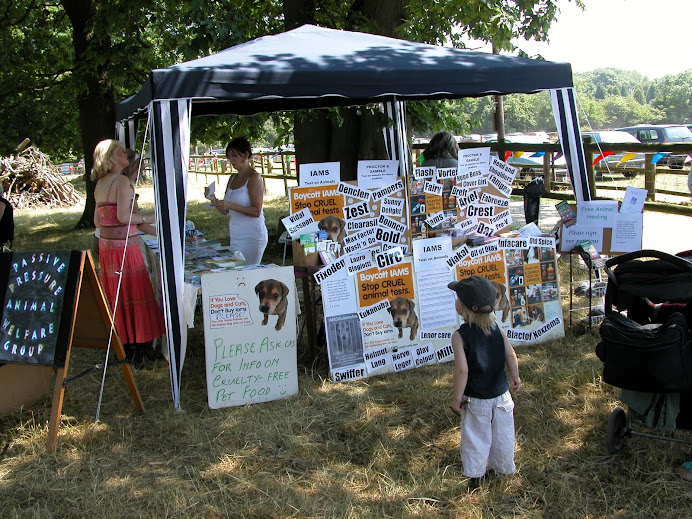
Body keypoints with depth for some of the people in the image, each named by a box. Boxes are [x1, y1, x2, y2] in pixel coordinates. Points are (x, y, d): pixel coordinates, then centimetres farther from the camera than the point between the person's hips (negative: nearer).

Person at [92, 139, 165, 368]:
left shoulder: (100, 184, 12)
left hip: (105, 245, 8)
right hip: (125, 246, -8)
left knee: (116, 298, 14)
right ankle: (137, 355, 2)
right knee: (134, 296, -2)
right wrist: (147, 218, -5)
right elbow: (123, 216, -20)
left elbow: (98, 221, 15)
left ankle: (122, 348, 22)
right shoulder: (121, 181, -13)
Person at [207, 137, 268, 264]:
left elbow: (256, 212, -17)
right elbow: (225, 211, 16)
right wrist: (214, 200, -3)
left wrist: (230, 205, -25)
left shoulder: (254, 178, -8)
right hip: (235, 237, 8)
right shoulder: (233, 179, 15)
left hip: (252, 237, -8)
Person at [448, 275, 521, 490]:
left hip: (475, 400, -4)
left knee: (475, 438, 14)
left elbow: (462, 370, -24)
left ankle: (475, 476, 25)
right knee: (502, 436, 20)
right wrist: (515, 378, 14)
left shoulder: (460, 336, -21)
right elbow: (511, 356, -3)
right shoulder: (496, 328, -7)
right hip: (501, 395, 4)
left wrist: (456, 399, -14)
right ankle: (504, 469, 38)